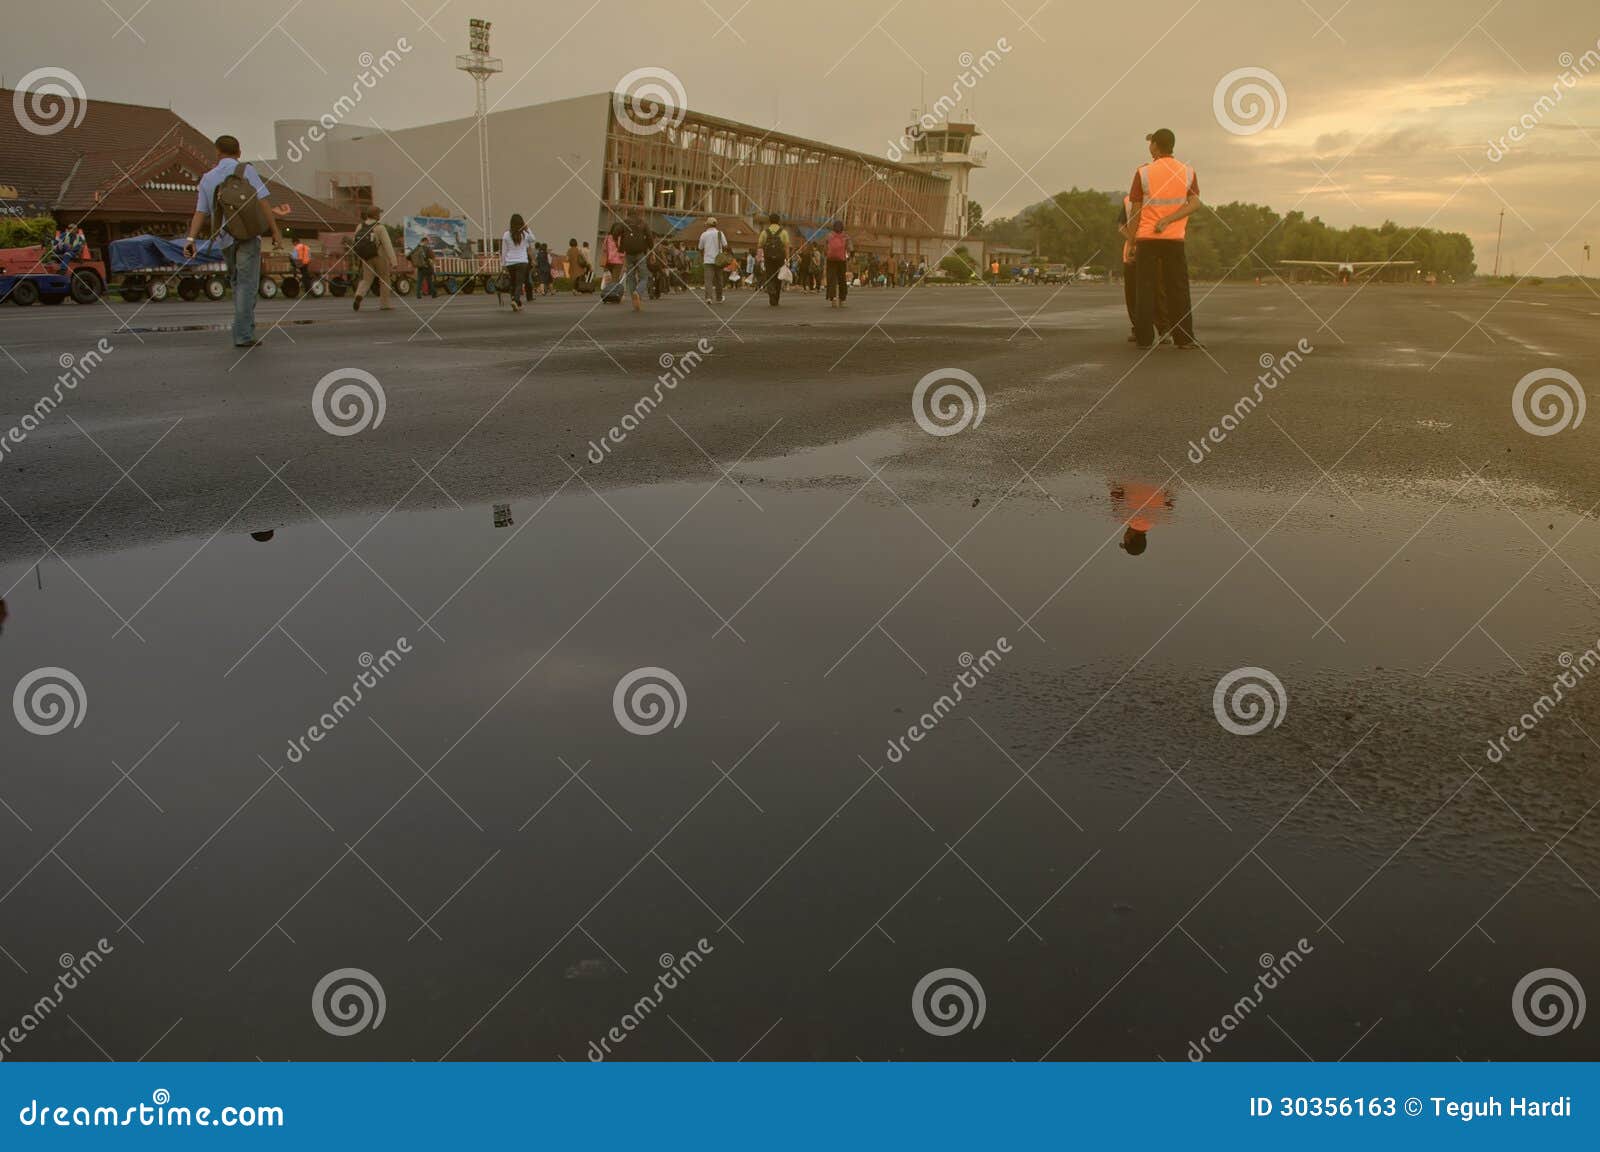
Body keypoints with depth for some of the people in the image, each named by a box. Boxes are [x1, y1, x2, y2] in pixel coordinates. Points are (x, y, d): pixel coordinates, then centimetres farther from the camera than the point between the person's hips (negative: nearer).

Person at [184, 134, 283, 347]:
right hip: (249, 236, -4)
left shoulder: (207, 179, 8)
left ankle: (247, 327, 19)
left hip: (225, 239, 4)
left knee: (238, 283, 21)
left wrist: (190, 239, -7)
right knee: (247, 285, -5)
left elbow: (200, 212, -1)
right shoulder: (246, 170, -2)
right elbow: (262, 203, -10)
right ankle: (243, 335, -11)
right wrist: (276, 232, -9)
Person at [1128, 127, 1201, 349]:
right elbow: (1194, 203, -8)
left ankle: (1145, 338, 0)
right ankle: (1184, 338, 0)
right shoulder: (1188, 172, 4)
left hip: (1146, 239, -1)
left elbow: (1135, 211, -4)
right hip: (1174, 239, 1)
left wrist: (1131, 241, 3)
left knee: (1146, 289, 2)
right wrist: (1167, 220, -14)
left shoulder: (1143, 172, -4)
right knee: (1178, 289, 4)